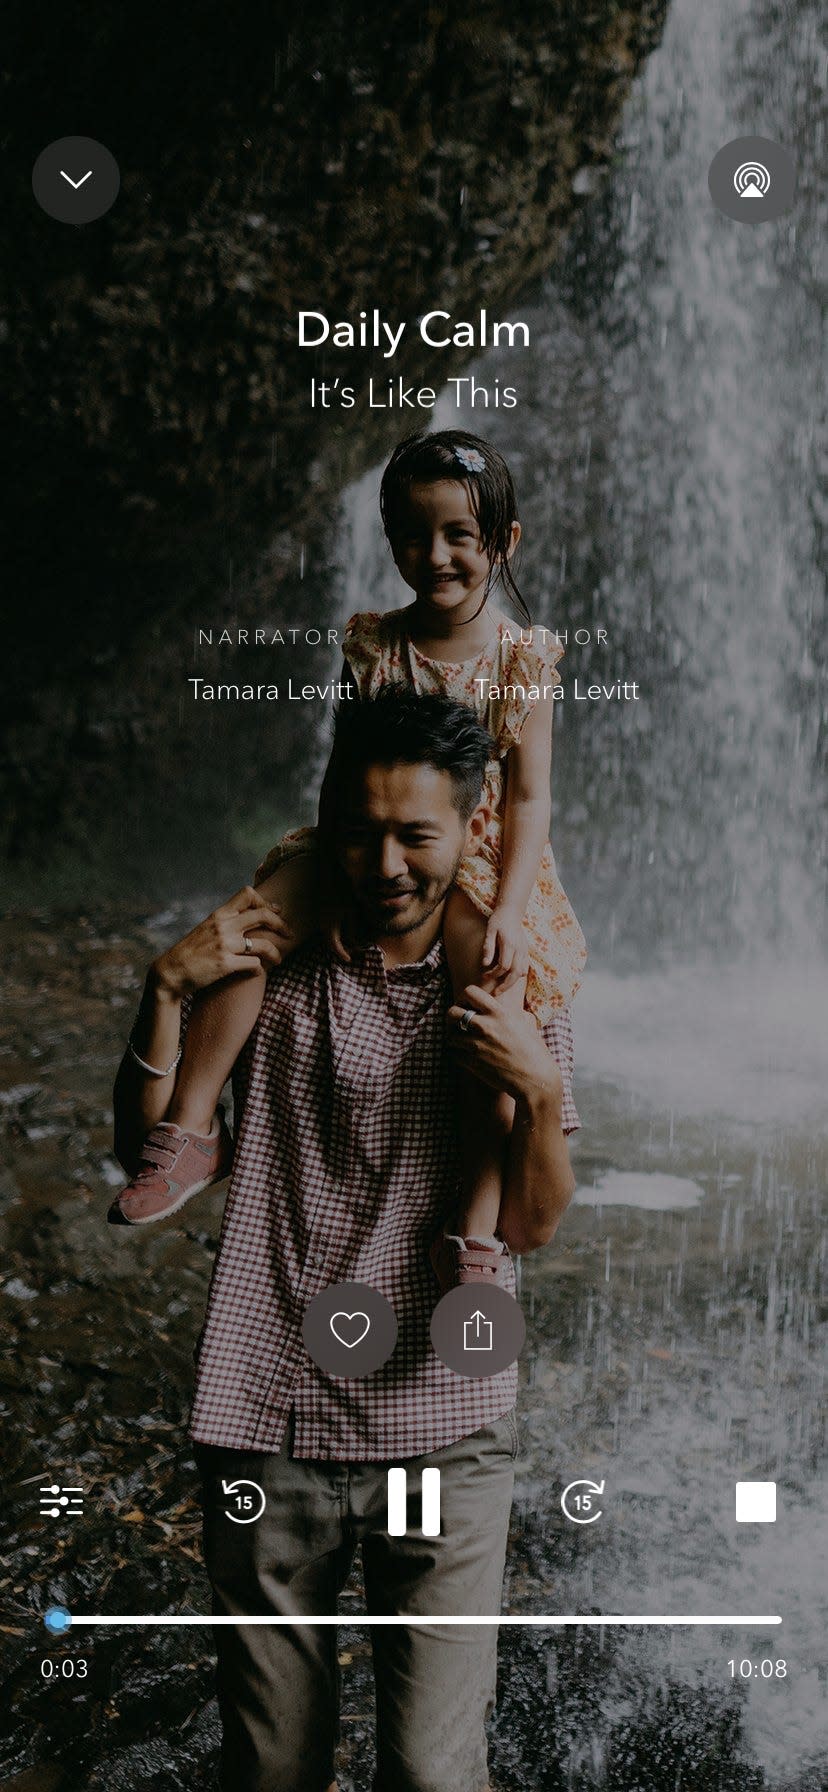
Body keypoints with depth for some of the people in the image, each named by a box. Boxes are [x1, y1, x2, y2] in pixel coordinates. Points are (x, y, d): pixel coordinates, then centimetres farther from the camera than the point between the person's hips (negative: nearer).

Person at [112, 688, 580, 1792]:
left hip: (443, 1429, -1)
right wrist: (166, 990, -12)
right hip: (267, 1422, 1)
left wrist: (540, 1093, -19)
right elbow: (144, 1152, 2)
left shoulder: (518, 992, 2)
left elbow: (529, 1226, 0)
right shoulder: (269, 967, 2)